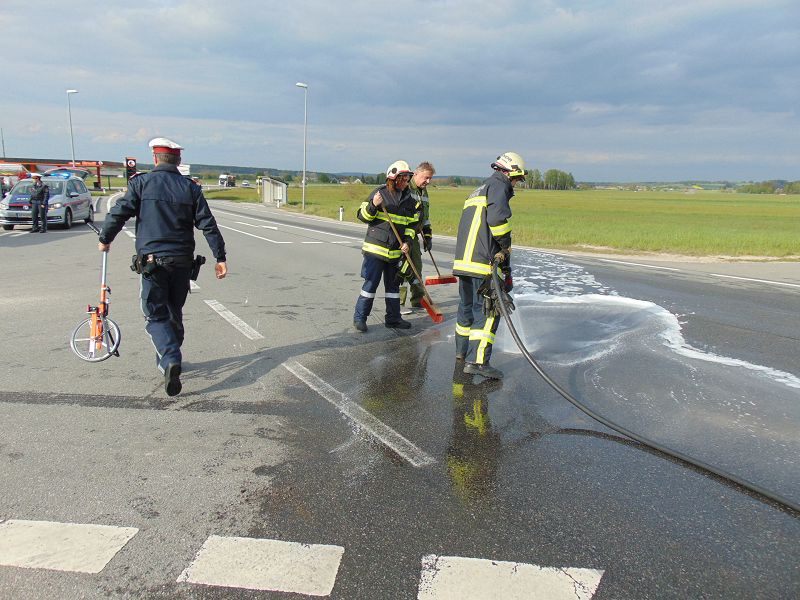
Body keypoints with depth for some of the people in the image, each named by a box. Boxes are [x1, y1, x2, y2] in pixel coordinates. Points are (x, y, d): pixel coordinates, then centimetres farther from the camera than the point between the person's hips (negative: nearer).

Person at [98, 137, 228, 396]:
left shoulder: (142, 182, -2)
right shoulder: (191, 188, 5)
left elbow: (119, 213, -5)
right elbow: (208, 225, 0)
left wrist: (105, 239, 12)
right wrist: (220, 257, 2)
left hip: (152, 260, -3)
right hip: (182, 261, 3)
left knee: (156, 316, 0)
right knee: (175, 313, 18)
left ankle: (171, 360, -21)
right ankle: (168, 360, 30)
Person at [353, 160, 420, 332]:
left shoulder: (409, 200, 8)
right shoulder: (380, 193, -6)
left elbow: (412, 224, 14)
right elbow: (362, 215, -5)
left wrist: (407, 241, 0)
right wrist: (373, 205, -24)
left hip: (395, 251, 5)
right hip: (375, 248, -5)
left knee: (393, 285, 13)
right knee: (371, 284, -4)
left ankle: (393, 318, 23)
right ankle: (359, 317, 6)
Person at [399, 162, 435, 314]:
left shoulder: (424, 192, 15)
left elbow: (425, 216, 24)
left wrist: (428, 236, 19)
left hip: (413, 234, 9)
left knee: (417, 266, 12)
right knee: (402, 268, -7)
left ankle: (418, 301, 22)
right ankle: (399, 304, 0)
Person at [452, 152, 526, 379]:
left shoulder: (480, 190, 28)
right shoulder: (498, 185, -3)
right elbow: (497, 218, -22)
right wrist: (506, 246, -5)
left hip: (463, 258, 10)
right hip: (482, 261, -9)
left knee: (467, 305, 20)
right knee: (488, 309, -8)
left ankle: (462, 349, 33)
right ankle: (477, 361, -11)